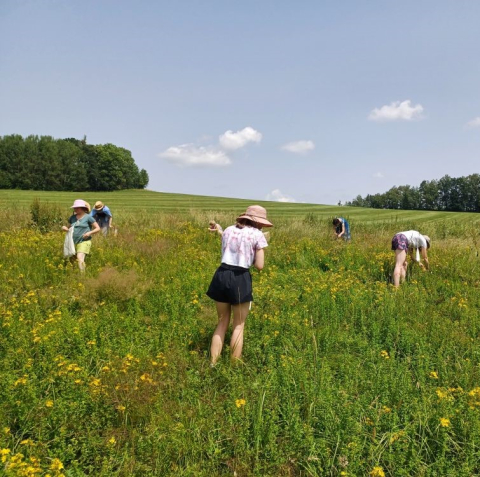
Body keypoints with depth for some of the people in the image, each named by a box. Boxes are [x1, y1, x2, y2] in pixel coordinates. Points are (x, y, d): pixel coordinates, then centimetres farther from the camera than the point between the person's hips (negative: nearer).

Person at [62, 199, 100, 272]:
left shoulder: (88, 217, 0)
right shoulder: (73, 217, 14)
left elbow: (98, 228, 1)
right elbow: (69, 228, 24)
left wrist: (89, 233, -16)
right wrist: (65, 228, 1)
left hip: (84, 242, -6)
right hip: (73, 242, 6)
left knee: (80, 258, -23)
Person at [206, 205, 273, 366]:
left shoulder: (228, 230, 14)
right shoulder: (257, 234, -1)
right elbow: (259, 266, -4)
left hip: (221, 275, 5)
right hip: (240, 279, -5)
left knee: (222, 322, 19)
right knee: (239, 325, 11)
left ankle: (212, 365, 19)